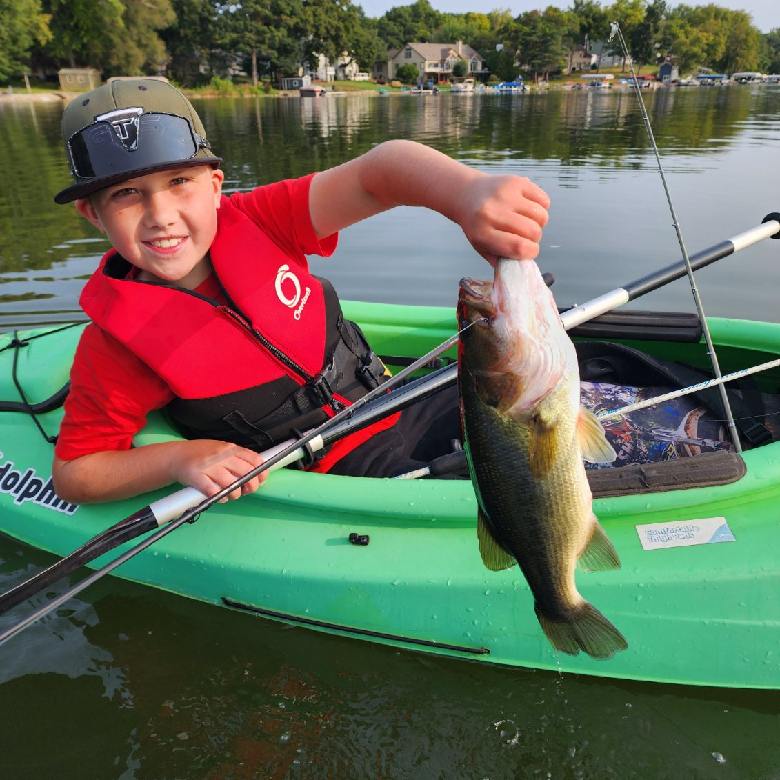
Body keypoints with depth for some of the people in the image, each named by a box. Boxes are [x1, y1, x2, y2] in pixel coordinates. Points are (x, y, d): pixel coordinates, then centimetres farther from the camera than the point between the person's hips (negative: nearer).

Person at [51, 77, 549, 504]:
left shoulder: (255, 223, -10)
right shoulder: (119, 343, -13)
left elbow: (375, 174, -24)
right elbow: (74, 472, -5)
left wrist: (468, 191, -46)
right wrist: (181, 458, -24)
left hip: (397, 407, 4)